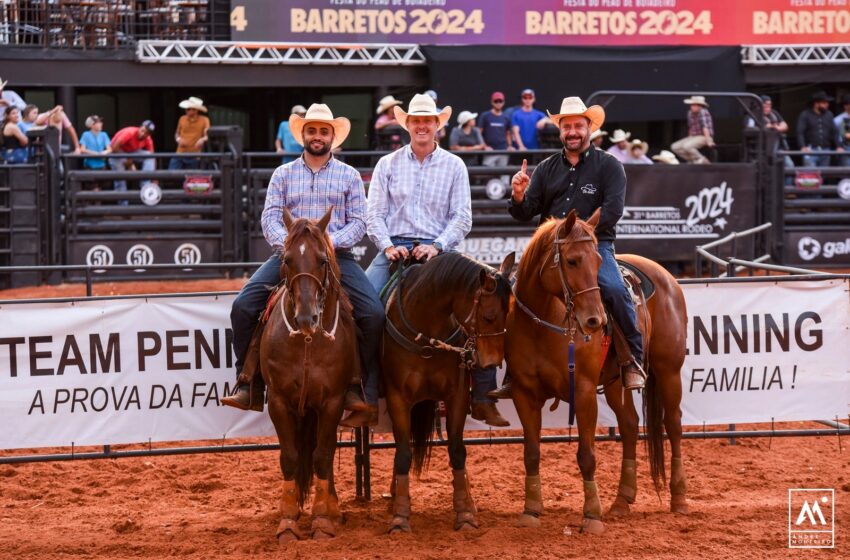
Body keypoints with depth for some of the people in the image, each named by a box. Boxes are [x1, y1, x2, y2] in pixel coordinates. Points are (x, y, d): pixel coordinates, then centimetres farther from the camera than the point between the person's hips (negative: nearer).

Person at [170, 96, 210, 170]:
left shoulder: (204, 120, -3)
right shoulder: (182, 119, 7)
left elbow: (208, 135, -12)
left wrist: (203, 140, -34)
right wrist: (178, 139, -4)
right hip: (180, 155, 2)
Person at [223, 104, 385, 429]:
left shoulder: (349, 176, 11)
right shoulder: (283, 174, 13)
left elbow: (358, 221, 3)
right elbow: (270, 217, 3)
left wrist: (333, 241, -16)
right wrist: (288, 243, -17)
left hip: (336, 256, -1)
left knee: (373, 313, -23)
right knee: (243, 306, -19)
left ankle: (361, 390, -13)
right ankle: (247, 383, -8)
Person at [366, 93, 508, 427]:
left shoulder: (454, 166, 7)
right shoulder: (388, 165, 10)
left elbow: (462, 218, 2)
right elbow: (375, 215, 6)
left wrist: (436, 246, -13)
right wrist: (388, 246, -10)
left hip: (438, 250, -1)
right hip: (395, 248, 1)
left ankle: (483, 398, -11)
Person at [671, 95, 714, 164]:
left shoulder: (702, 112, -18)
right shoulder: (690, 113, 6)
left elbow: (705, 127, -26)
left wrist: (709, 141, -32)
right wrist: (689, 140, 19)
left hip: (704, 137, -8)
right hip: (694, 137, 8)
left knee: (686, 146, -32)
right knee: (674, 147, -5)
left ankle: (702, 159, -11)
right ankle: (693, 160, 0)